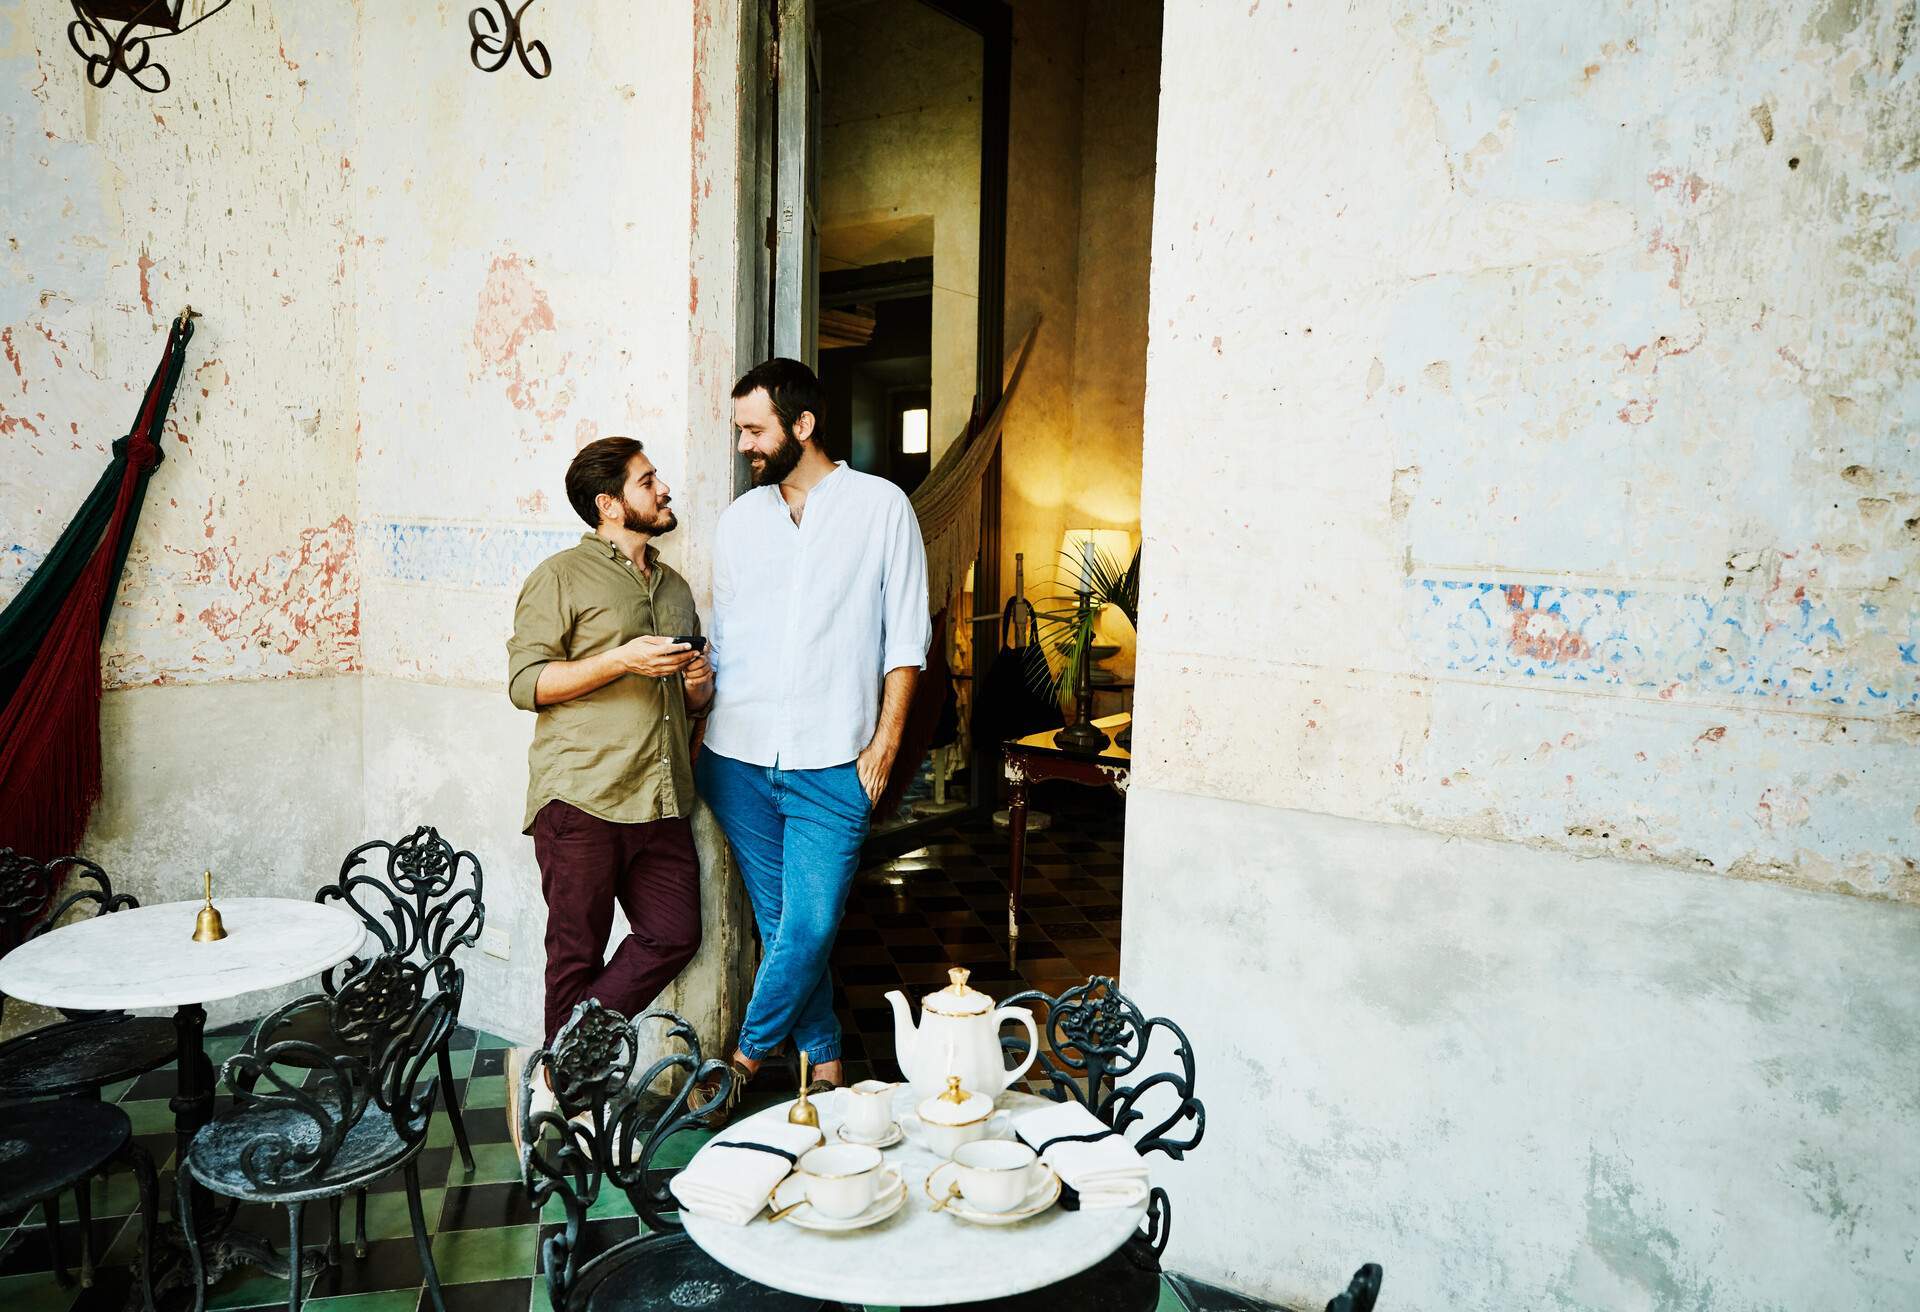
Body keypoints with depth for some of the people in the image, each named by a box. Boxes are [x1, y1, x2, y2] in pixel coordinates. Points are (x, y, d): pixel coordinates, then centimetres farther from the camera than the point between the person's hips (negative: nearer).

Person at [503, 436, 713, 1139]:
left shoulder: (673, 586, 21)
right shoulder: (562, 576, 0)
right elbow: (525, 681, -8)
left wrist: (700, 684, 7)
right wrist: (624, 660, -16)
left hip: (660, 803, 7)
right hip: (582, 798, -6)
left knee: (675, 934, 0)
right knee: (578, 952, 2)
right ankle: (565, 1093, 19)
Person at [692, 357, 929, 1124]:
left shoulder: (880, 506, 0)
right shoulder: (738, 519, 12)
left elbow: (906, 637, -1)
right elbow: (723, 637, 17)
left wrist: (884, 744, -6)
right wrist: (697, 729, 9)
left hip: (830, 765, -4)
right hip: (737, 758, 4)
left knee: (810, 924, -6)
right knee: (779, 921, 9)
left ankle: (745, 1058, 14)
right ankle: (823, 1062, 25)